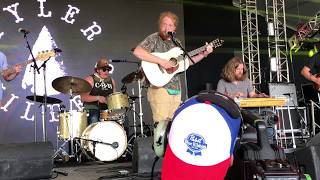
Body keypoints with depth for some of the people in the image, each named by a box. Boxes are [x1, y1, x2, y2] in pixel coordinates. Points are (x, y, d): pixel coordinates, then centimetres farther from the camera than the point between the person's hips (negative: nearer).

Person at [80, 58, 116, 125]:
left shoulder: (111, 80, 17)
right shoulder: (89, 80, -1)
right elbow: (83, 97, -9)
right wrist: (98, 98, -20)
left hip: (107, 109, 4)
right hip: (92, 108, -4)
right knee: (94, 120, -33)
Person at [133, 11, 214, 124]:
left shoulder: (176, 43, 17)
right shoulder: (154, 39, -3)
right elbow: (137, 51, -20)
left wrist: (204, 54, 17)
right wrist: (160, 61, -23)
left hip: (176, 89, 7)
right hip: (159, 87, -6)